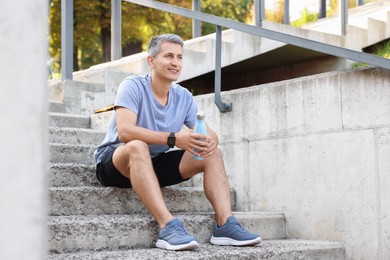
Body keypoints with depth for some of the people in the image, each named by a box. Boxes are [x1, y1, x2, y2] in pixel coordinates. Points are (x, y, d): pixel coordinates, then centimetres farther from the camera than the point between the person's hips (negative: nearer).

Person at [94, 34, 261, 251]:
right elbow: (124, 131, -31)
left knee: (213, 153, -7)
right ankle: (168, 227, -46)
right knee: (138, 146, -39)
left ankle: (225, 225, -19)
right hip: (116, 162, -6)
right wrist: (173, 138, -39)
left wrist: (210, 140, -26)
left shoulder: (184, 97, 2)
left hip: (154, 164, 6)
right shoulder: (133, 86, -16)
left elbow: (209, 133, 1)